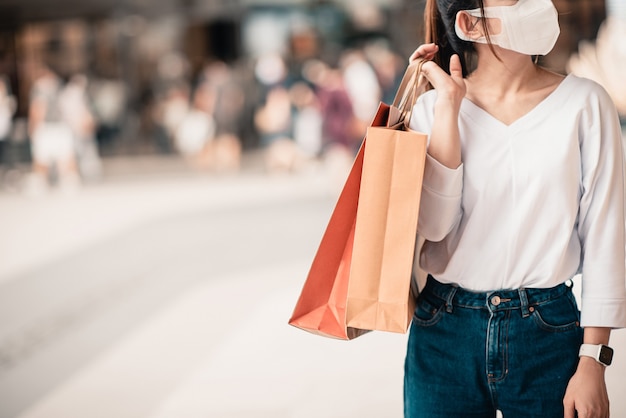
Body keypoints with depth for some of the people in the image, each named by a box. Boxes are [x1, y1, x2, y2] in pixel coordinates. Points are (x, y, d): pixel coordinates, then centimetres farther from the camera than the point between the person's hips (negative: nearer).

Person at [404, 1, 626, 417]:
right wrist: (449, 102, -12)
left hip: (548, 336, -1)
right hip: (446, 335, 1)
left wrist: (592, 362, -7)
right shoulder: (435, 108, 1)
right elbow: (434, 223, -13)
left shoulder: (584, 103, -4)